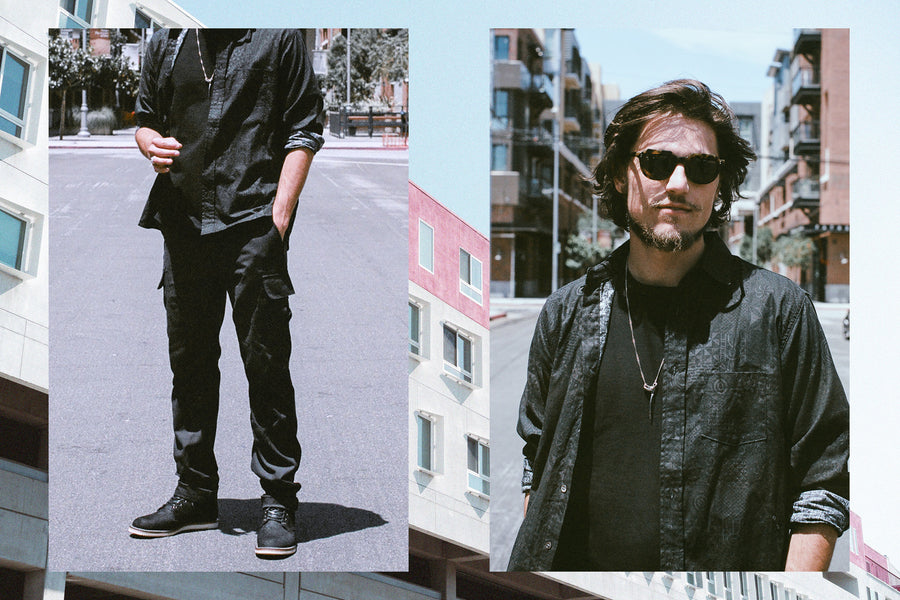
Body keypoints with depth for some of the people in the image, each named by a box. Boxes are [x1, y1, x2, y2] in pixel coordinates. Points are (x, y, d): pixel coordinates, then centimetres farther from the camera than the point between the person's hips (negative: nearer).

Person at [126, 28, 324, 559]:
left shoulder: (278, 37, 1)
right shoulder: (167, 43, 14)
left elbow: (304, 129, -1)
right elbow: (146, 118, 23)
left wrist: (279, 215, -10)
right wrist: (153, 145, -1)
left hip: (254, 223, -5)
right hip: (183, 223, 5)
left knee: (266, 363, -3)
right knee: (189, 361, 11)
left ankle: (279, 502, 5)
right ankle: (196, 494, 22)